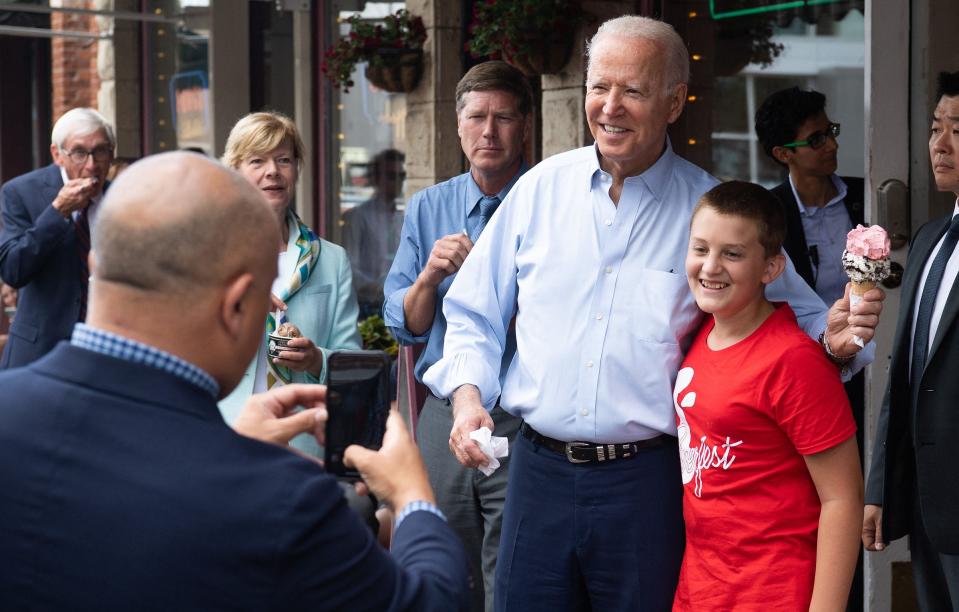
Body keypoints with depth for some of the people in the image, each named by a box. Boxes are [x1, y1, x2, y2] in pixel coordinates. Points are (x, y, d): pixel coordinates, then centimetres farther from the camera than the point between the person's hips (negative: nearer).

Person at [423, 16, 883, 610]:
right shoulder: (543, 188, 4)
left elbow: (793, 310, 4)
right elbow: (475, 315, 11)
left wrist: (835, 337, -18)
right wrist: (468, 394, -5)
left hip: (649, 480, -2)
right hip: (540, 469, 2)